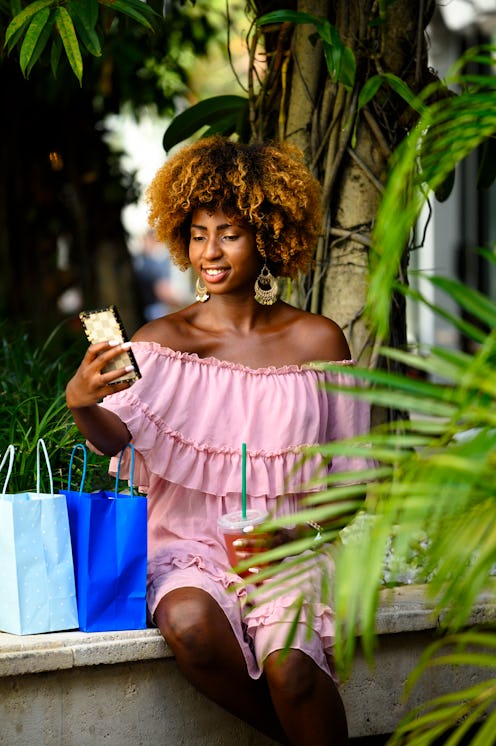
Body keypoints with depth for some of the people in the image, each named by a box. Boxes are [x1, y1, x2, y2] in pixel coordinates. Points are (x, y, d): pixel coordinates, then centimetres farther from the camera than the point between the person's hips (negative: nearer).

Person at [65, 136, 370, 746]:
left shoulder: (317, 341, 6)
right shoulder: (162, 340, 5)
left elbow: (346, 471, 8)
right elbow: (115, 436, -12)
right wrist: (81, 404, -34)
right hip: (189, 545, 1)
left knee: (288, 661, -30)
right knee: (190, 625, -32)